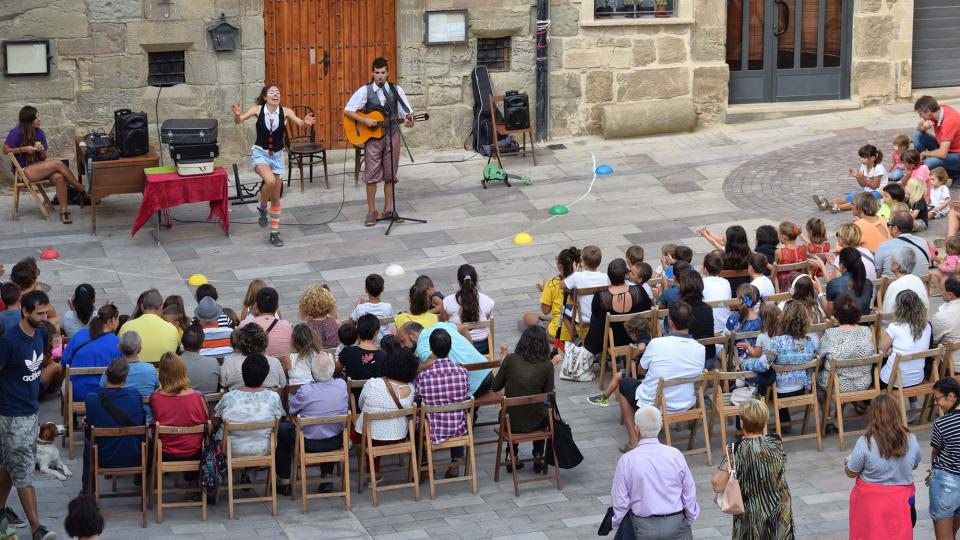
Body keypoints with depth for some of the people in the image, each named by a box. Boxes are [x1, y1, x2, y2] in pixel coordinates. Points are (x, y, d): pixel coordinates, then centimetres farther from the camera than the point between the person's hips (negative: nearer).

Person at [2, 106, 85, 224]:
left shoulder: (39, 133, 9)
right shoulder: (16, 133, -8)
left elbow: (43, 158, 13)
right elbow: (5, 150, -7)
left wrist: (42, 151, -11)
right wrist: (23, 149, -16)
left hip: (38, 167, 6)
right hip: (23, 170, -6)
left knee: (59, 177, -27)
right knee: (58, 163, -24)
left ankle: (63, 211, -30)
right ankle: (83, 190, -12)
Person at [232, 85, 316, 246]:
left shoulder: (285, 112, -9)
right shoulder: (258, 110, -10)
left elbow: (299, 123, -20)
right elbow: (238, 121, -12)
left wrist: (305, 122, -44)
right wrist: (237, 115, -36)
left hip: (277, 155, 2)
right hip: (261, 154, -2)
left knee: (276, 197, 8)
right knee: (270, 181, -31)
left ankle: (274, 233, 20)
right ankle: (262, 208, -1)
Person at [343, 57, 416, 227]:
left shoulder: (396, 90, 1)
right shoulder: (365, 91, -5)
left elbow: (408, 111, 3)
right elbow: (347, 110, -5)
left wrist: (409, 120, -19)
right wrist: (365, 120, -16)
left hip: (392, 135, 2)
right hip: (372, 136, -2)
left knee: (390, 175, 6)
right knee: (371, 175, -2)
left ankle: (388, 210, 15)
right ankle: (372, 212, 7)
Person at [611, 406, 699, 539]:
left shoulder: (627, 461, -11)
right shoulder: (675, 455, -5)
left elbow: (620, 501, -4)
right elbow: (689, 494, 3)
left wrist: (616, 524, 12)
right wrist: (690, 520, 18)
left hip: (644, 528, -2)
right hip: (677, 525, 2)